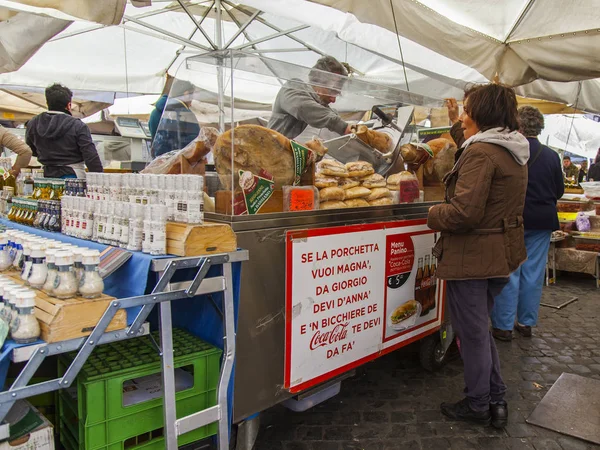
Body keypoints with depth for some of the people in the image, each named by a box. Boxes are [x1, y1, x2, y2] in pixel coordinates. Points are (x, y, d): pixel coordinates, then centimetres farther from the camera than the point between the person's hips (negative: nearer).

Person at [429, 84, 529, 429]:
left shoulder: (481, 152, -19)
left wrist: (434, 215, -8)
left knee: (472, 332, 7)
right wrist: (461, 130, 25)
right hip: (502, 254, 10)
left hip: (473, 255, -10)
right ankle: (496, 400, 32)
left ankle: (478, 406, 25)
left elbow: (464, 212, -27)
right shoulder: (514, 153, 11)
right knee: (481, 328, 22)